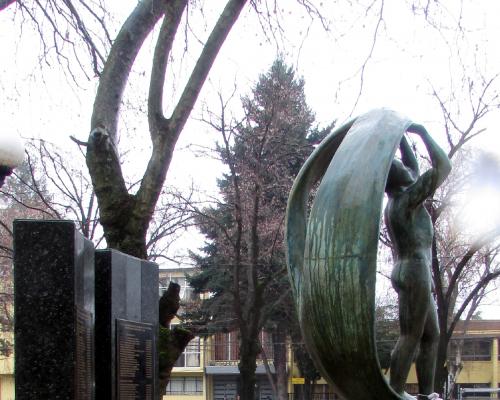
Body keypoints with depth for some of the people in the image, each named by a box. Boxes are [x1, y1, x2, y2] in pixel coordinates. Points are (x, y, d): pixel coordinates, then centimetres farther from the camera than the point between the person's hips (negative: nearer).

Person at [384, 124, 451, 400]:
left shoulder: (396, 199, 14)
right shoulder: (407, 199, -12)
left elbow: (414, 167, 29)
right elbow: (443, 167, -15)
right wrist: (423, 133, -6)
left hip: (405, 271, 10)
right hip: (416, 270, -10)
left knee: (431, 335, 11)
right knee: (411, 336, -9)